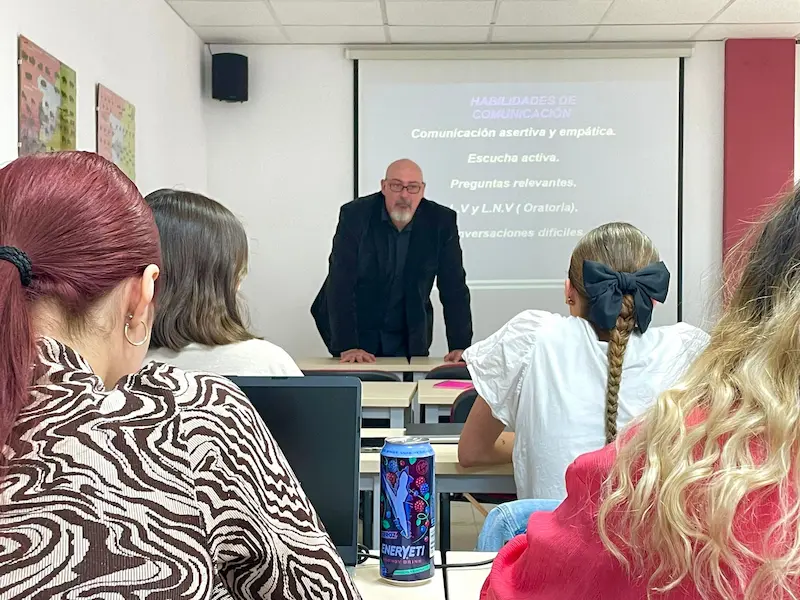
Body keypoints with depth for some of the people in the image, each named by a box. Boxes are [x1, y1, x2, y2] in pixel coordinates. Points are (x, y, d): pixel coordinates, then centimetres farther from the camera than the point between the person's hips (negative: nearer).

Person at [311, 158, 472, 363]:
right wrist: (346, 346, -28)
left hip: (410, 337, 2)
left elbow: (454, 287, -10)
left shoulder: (442, 221, -11)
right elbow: (341, 283, -20)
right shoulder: (355, 215, -16)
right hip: (355, 330, -2)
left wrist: (460, 346, -19)